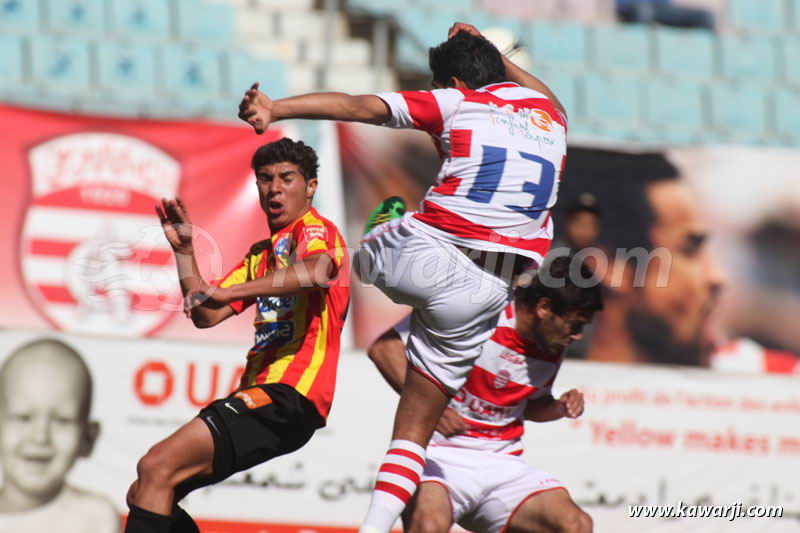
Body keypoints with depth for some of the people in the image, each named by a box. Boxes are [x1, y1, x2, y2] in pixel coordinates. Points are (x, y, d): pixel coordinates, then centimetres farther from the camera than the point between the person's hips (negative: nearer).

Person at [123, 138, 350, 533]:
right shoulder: (261, 253, 26)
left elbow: (314, 271, -27)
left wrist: (228, 292, -36)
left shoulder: (315, 229, -2)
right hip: (259, 389, 10)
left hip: (289, 396, -10)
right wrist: (183, 250, 12)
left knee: (156, 469, -23)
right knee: (142, 494, 9)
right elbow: (206, 316, 23)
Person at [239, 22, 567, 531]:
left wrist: (276, 109, -14)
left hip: (422, 258, -4)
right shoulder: (550, 114, 18)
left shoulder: (456, 103, 4)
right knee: (414, 428, 7)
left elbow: (361, 106, -8)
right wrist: (494, 55, 53)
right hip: (486, 291, 4)